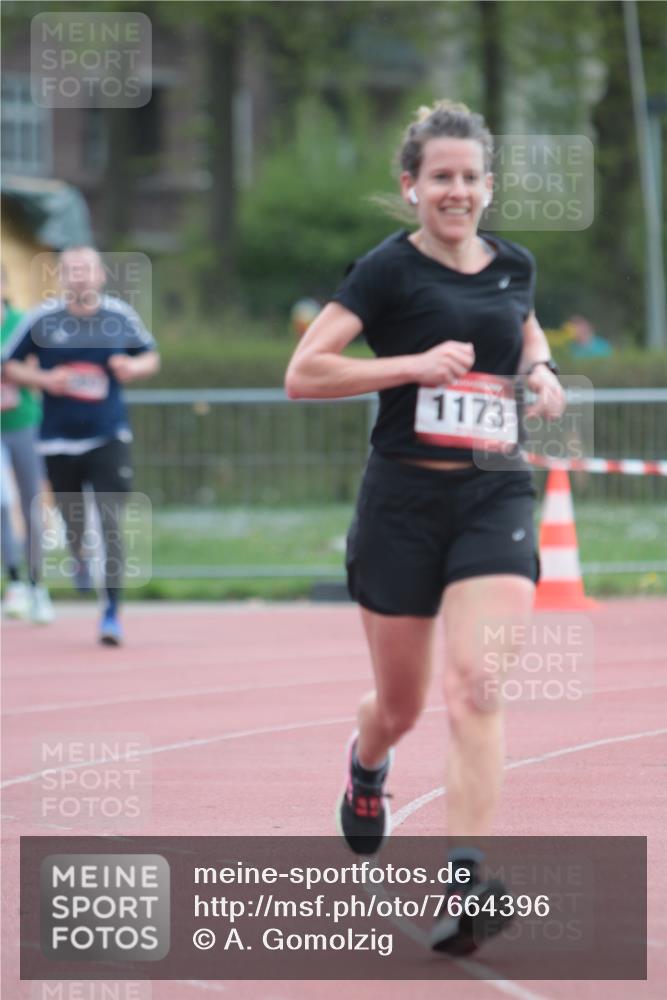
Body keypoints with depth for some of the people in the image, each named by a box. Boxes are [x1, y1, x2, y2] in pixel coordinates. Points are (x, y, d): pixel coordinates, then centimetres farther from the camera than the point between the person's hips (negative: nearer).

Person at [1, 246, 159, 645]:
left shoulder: (121, 316, 0)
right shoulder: (42, 319, -4)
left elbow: (151, 358, 14)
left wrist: (133, 368, -9)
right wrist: (44, 380, -14)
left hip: (109, 437, -1)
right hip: (59, 439, 1)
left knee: (111, 523, -11)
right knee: (72, 519, 11)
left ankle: (112, 610, -7)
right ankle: (78, 558, 48)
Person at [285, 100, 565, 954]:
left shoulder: (514, 266, 8)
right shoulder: (389, 270, -6)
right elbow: (302, 374, -12)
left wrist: (539, 369, 10)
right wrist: (414, 364, -20)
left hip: (494, 497, 2)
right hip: (403, 499, -2)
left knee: (475, 685, -17)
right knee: (400, 704, 10)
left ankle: (463, 883, -23)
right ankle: (366, 762, 49)